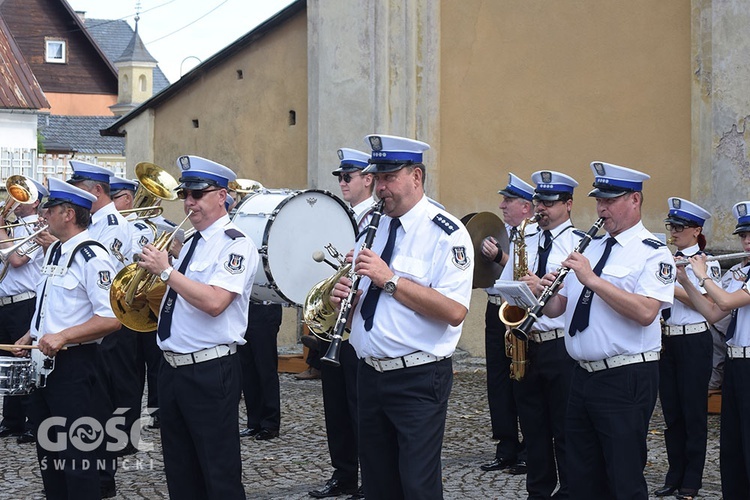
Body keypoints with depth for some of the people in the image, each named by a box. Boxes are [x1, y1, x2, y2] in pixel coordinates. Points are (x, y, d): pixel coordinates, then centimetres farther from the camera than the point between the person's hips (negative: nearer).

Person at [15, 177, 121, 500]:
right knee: (48, 449, 16)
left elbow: (111, 319, -23)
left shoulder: (92, 257, -17)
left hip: (73, 364, -9)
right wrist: (32, 336, 13)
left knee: (77, 455, -3)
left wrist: (62, 337, -27)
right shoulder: (55, 252, 12)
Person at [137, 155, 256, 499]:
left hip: (210, 372, -9)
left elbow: (214, 302, -26)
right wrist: (154, 271, 5)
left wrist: (166, 271, -20)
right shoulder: (190, 244, 16)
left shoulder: (235, 245, -12)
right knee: (179, 472, 15)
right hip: (172, 368, 9)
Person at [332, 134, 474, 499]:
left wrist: (390, 280, -22)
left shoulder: (446, 233, -11)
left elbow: (455, 312, -21)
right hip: (370, 373, 7)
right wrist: (345, 295, -2)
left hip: (418, 379, -7)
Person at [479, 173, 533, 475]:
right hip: (495, 313, 7)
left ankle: (528, 452, 8)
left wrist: (499, 257, -26)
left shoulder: (538, 238, -9)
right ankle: (506, 450, 15)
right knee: (498, 382, 8)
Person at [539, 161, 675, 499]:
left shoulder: (653, 253, -7)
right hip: (584, 377, 8)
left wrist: (592, 280, -24)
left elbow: (645, 312, -23)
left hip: (627, 379, -7)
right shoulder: (592, 247, 16)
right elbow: (557, 307, 18)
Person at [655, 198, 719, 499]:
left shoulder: (707, 263, -5)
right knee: (671, 411, 9)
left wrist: (672, 288, -21)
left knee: (693, 411, 0)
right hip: (664, 340, 6)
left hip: (693, 342, -6)